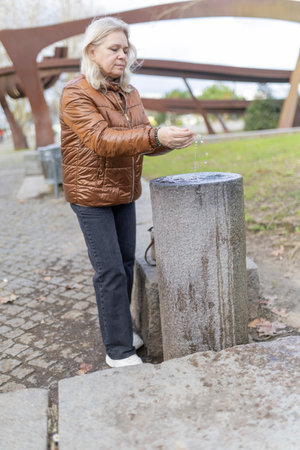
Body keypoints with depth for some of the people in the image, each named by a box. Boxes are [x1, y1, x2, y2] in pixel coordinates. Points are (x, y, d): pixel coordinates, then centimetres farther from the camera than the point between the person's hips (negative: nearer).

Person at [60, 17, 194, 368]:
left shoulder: (129, 93, 9)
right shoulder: (75, 95, -14)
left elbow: (142, 140, 6)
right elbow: (103, 141, -29)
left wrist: (171, 140, -16)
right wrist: (156, 135, -40)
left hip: (124, 192, 7)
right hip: (91, 195, -7)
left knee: (126, 262, 11)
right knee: (110, 270, -6)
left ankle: (119, 328, 30)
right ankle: (118, 350, 6)